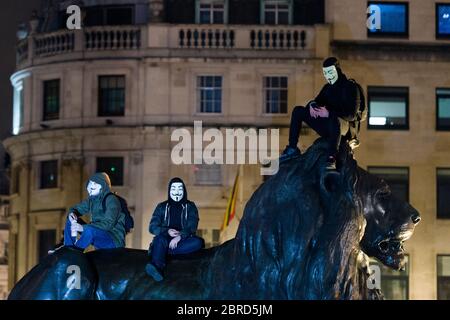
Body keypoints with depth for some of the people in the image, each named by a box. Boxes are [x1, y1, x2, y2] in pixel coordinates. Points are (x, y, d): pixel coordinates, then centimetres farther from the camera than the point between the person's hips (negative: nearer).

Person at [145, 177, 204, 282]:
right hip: (166, 239, -1)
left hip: (183, 239, 1)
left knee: (198, 242, -30)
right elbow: (152, 227, 1)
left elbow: (192, 227, -4)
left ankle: (166, 250, -37)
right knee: (159, 238, -36)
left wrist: (180, 236, -25)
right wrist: (167, 231, -19)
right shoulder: (162, 207, 12)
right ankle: (157, 268, -62)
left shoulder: (190, 207, 11)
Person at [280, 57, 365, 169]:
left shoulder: (351, 86, -8)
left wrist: (329, 113, -30)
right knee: (298, 111, 3)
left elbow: (352, 114, -18)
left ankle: (331, 158, -54)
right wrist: (312, 105, -10)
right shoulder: (328, 88, 15)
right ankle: (292, 149, -5)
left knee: (334, 118, -43)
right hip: (327, 128, 8)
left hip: (346, 128, -8)